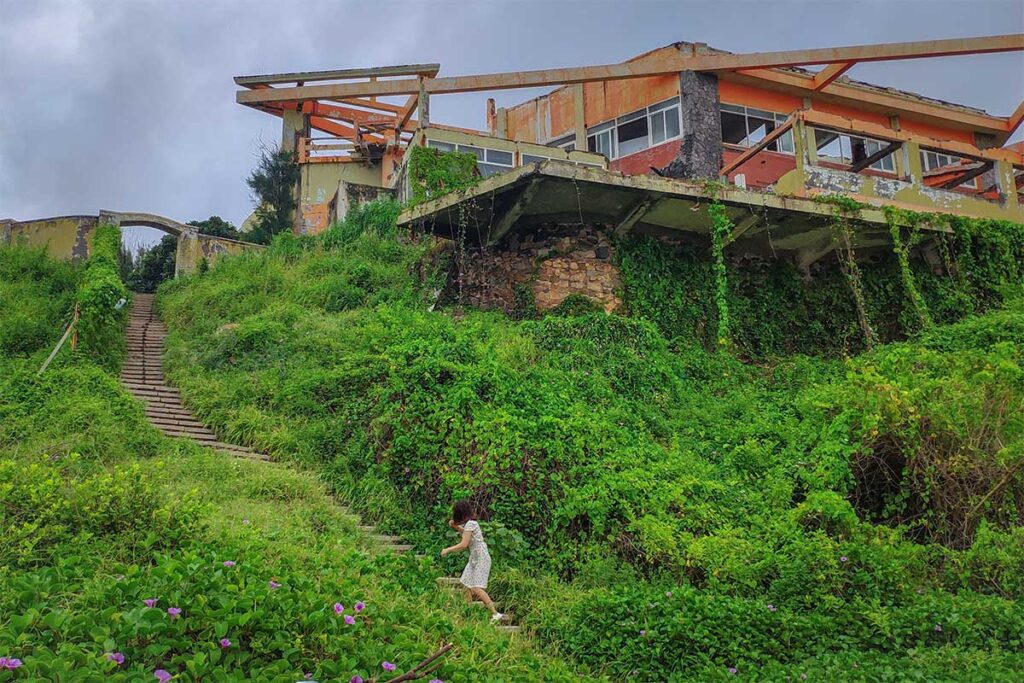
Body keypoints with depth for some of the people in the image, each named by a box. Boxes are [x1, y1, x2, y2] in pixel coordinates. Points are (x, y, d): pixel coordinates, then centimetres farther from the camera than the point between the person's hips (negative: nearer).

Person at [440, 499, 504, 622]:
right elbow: (466, 534, 28)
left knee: (477, 588, -15)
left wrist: (447, 550, -12)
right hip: (474, 558, 10)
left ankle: (496, 614, -14)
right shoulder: (469, 522, 8)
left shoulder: (470, 524, -20)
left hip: (481, 559, -10)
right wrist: (455, 526, 13)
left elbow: (463, 544, -23)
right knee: (466, 584, 12)